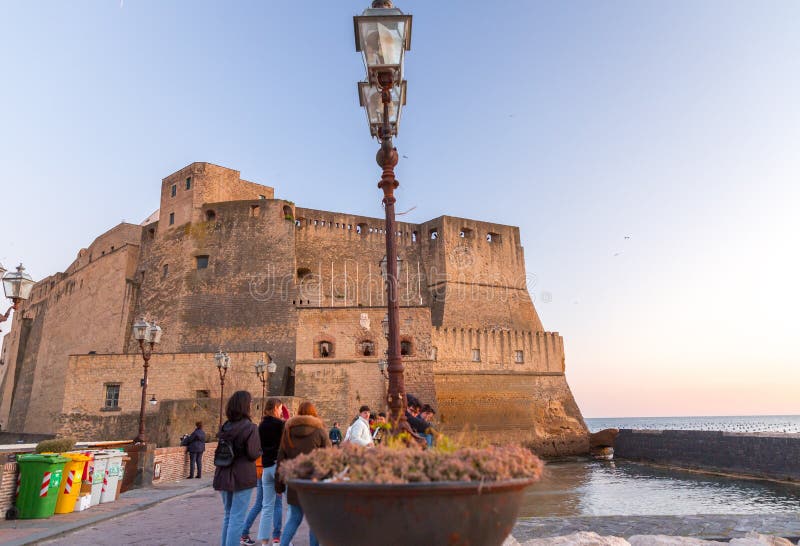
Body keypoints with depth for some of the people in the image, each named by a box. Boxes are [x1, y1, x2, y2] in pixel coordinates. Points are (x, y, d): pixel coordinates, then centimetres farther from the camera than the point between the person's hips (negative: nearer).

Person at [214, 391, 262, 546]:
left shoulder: (225, 427, 4)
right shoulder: (250, 427, -16)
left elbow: (220, 451, 9)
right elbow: (253, 454, -17)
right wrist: (260, 450, 2)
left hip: (224, 476, 7)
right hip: (242, 477, -7)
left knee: (228, 515, 21)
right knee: (237, 518, 0)